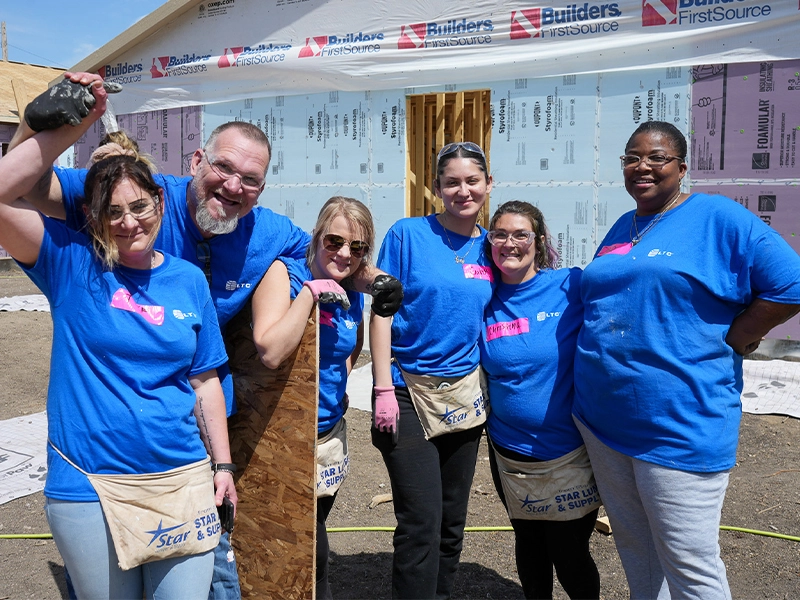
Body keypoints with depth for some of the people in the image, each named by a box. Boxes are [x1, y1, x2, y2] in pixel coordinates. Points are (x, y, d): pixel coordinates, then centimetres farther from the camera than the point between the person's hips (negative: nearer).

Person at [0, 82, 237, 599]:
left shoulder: (189, 280, 3)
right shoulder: (72, 263, -4)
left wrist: (223, 465, 9)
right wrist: (75, 125, -16)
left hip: (183, 480, 2)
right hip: (89, 488, -2)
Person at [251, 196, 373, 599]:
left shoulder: (352, 294, 4)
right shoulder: (284, 273, -13)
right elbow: (270, 352, -27)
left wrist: (337, 386, 9)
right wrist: (310, 291, -27)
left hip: (329, 436, 6)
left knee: (311, 545, 19)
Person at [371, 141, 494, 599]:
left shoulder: (490, 247, 6)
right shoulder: (408, 234, -7)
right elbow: (382, 313, -9)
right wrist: (384, 389, -13)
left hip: (465, 395, 5)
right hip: (409, 391, -5)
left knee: (452, 522, 15)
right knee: (421, 524, -5)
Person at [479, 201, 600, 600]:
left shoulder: (572, 286, -11)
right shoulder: (486, 303, -1)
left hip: (569, 451, -3)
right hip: (509, 452, 3)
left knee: (569, 558, 8)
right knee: (528, 545, 21)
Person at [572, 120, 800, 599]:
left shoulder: (719, 217, -6)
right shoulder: (621, 229, 14)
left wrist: (726, 342, -11)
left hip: (680, 427, -6)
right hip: (602, 417, 7)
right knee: (634, 547, 20)